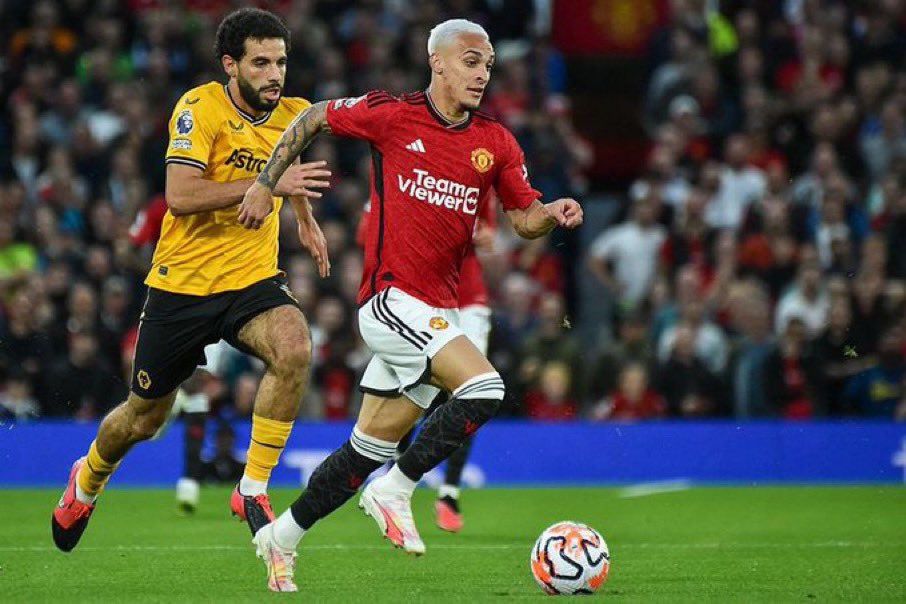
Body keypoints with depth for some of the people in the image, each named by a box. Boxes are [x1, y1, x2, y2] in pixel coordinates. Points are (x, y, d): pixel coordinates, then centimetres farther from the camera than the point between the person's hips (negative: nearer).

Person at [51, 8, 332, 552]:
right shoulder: (201, 108, -16)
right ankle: (88, 482, 46)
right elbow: (180, 196, -29)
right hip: (183, 282, -3)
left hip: (253, 279, 3)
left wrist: (306, 220, 28)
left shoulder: (292, 114, 1)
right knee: (144, 418, 11)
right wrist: (269, 184, -33)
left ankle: (254, 488, -18)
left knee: (295, 348, -31)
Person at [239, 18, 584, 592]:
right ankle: (395, 491, -10)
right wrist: (265, 185, 7)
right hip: (392, 294, -6)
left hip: (438, 309, 6)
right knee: (484, 387, -24)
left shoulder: (496, 142, 8)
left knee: (373, 444, 9)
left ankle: (282, 538, 24)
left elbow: (525, 217, 11)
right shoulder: (391, 115, -5)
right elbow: (311, 119, 8)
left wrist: (551, 214, -11)